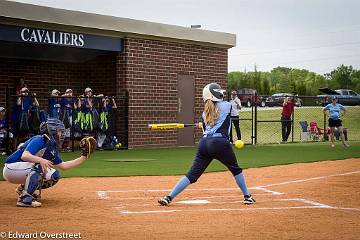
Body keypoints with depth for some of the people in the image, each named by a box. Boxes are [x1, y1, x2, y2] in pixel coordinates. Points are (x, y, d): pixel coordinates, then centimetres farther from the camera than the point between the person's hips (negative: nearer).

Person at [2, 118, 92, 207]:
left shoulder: (52, 149, 8)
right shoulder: (39, 140, -19)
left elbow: (63, 166, 14)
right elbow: (24, 156, -33)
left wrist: (83, 157, 11)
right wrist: (41, 160, -49)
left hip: (23, 171, 9)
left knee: (54, 175, 2)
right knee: (39, 166, -31)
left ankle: (23, 188, 13)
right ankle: (25, 198, -29)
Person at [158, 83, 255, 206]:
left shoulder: (205, 112, 17)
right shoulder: (227, 105, 8)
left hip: (204, 143, 4)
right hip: (220, 143, -4)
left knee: (193, 174, 4)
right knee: (236, 169, 17)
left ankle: (169, 197, -2)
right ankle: (247, 196, 23)